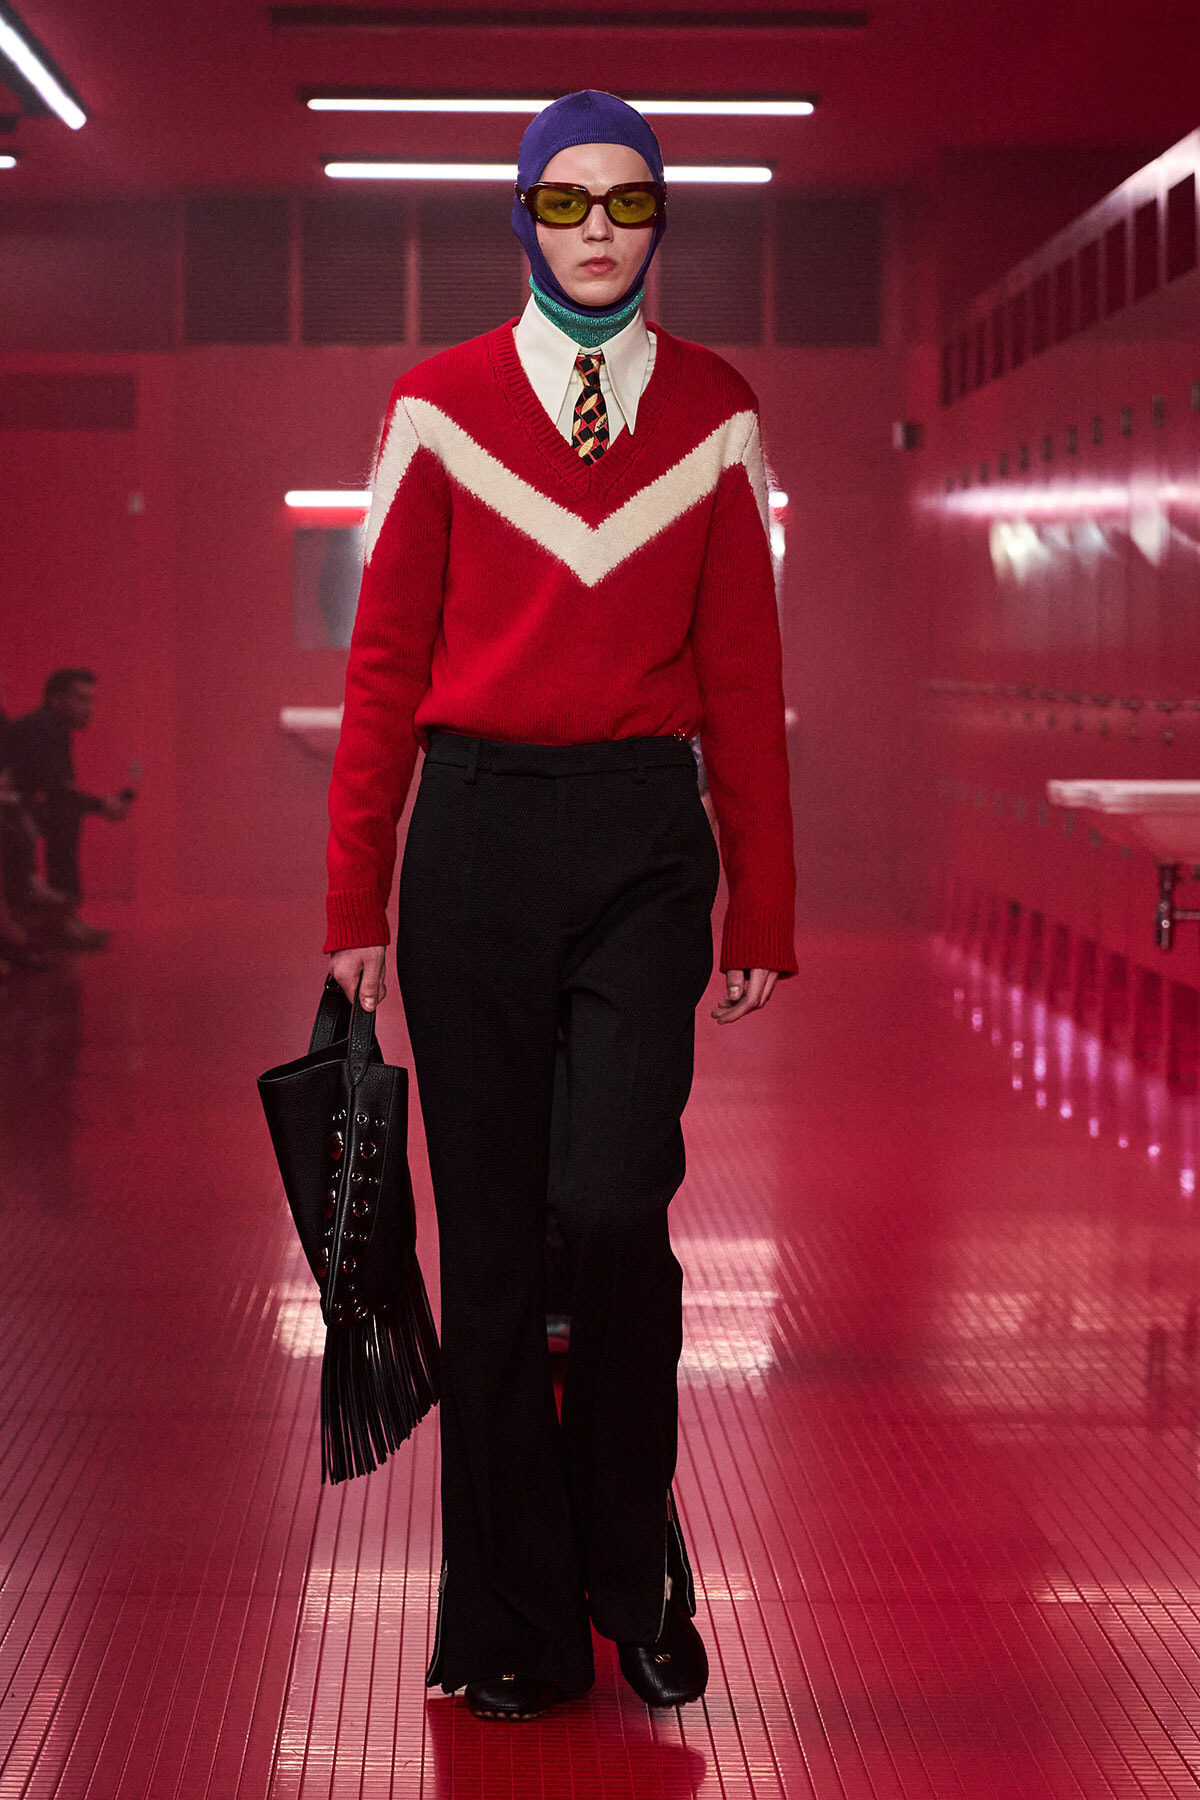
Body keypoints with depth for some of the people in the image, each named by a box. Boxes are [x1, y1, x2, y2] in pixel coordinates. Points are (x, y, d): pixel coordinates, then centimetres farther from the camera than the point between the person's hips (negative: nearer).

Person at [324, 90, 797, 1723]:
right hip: (479, 831, 0)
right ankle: (514, 1620, 15)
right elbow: (384, 662, 4)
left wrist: (764, 914, 4)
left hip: (646, 840, 0)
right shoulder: (443, 406, 4)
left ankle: (635, 1577, 12)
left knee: (616, 1206, -12)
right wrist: (356, 902, 0)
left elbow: (744, 674, 8)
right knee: (491, 1232, 4)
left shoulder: (714, 413, 7)